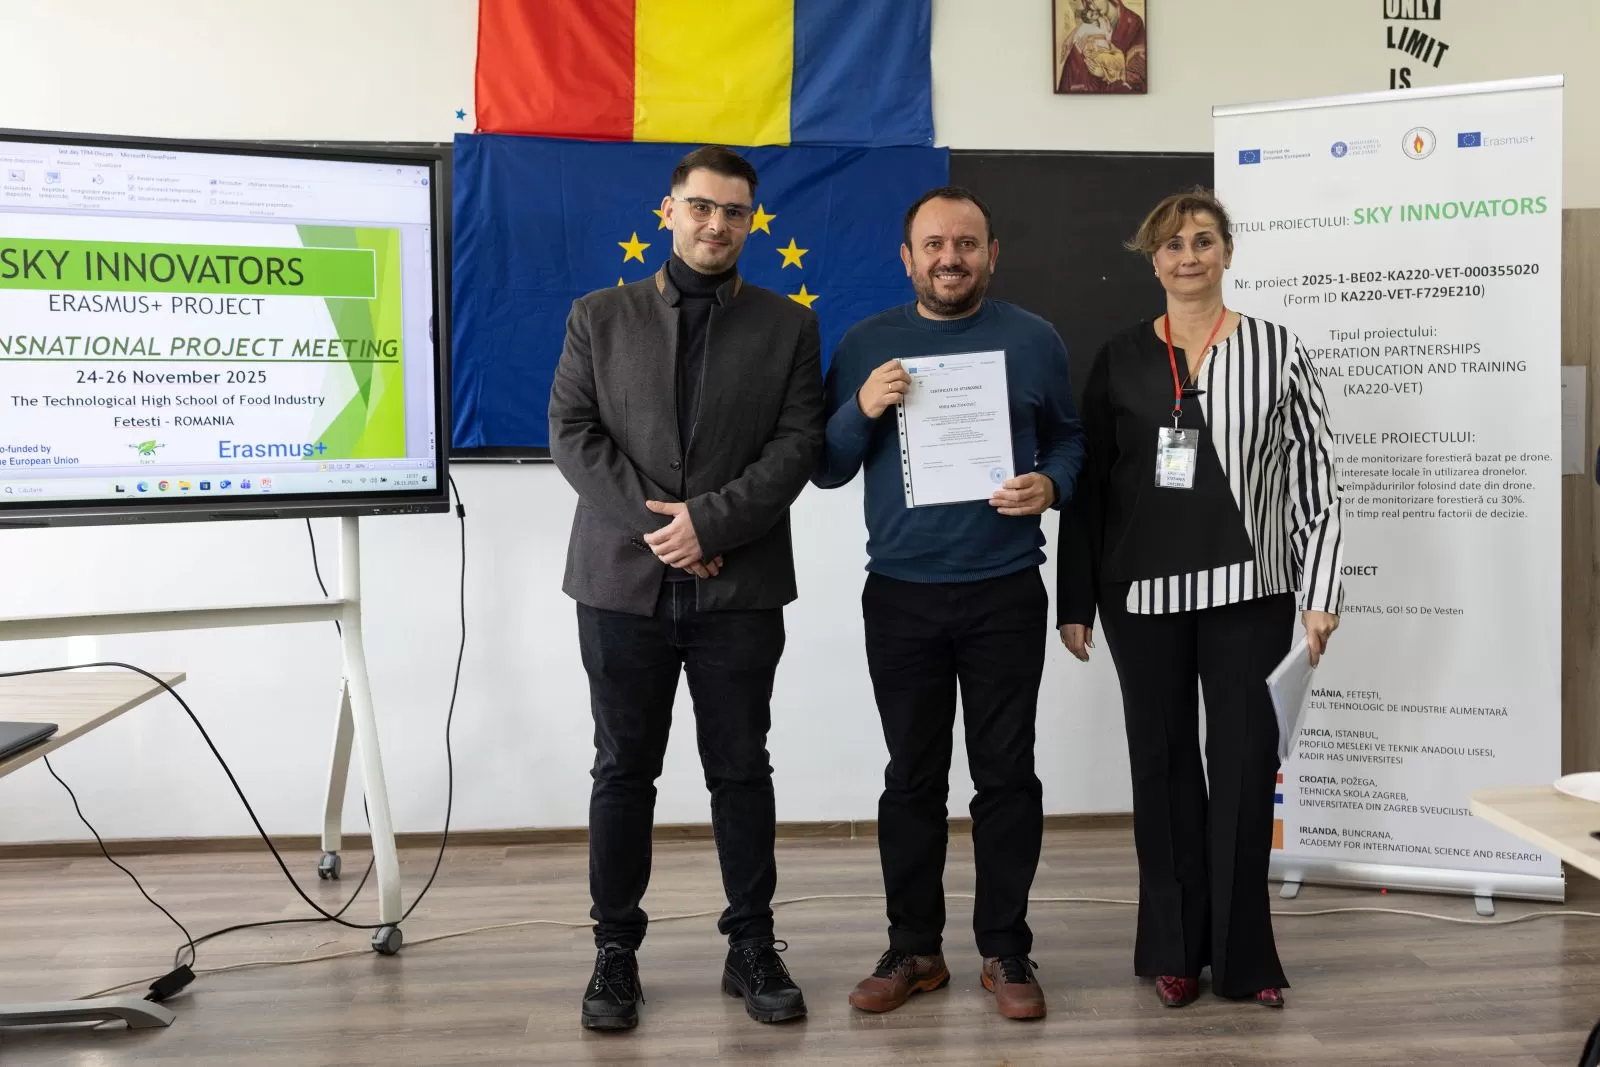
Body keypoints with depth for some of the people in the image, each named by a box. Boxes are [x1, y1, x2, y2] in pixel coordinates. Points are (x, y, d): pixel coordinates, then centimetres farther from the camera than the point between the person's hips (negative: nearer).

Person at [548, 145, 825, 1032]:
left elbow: (798, 445, -2)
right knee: (623, 770, 7)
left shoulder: (788, 326, 7)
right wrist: (651, 523, -12)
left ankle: (753, 947, 20)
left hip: (741, 586, 0)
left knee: (740, 770, 7)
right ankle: (615, 950, 19)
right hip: (623, 580, 1)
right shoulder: (599, 316, 9)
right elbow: (571, 433, 0)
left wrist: (709, 520, -14)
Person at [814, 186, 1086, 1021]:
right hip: (900, 597, 1)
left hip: (1006, 595, -1)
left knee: (1006, 773, 5)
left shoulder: (1033, 340, 4)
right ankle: (913, 948, 21)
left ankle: (1005, 951, 18)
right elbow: (825, 468, 4)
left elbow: (1070, 437, 11)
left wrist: (1050, 485, -11)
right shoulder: (866, 345, 5)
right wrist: (862, 409, -14)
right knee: (912, 777, 9)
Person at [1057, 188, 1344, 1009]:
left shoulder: (1274, 350, 2)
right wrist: (1076, 600, 4)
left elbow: (1315, 473, 1)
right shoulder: (1119, 359, 6)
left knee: (1244, 759, 2)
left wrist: (1320, 591, -4)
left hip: (1247, 587, -1)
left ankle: (1242, 954, 16)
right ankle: (1176, 947, 21)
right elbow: (1087, 485, 6)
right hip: (1142, 591, 1)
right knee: (1162, 760, 8)